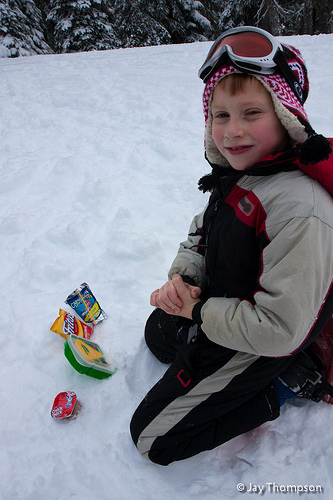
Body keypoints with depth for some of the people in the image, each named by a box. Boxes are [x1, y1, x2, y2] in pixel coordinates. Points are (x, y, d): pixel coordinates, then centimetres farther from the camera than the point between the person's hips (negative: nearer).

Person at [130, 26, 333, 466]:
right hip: (211, 306, 8)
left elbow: (279, 330, -32)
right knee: (157, 334, 36)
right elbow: (199, 236, 6)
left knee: (154, 438, 4)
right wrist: (181, 279, -15)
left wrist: (198, 310, -21)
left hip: (248, 345, -8)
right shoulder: (238, 173, -6)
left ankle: (277, 388, 9)